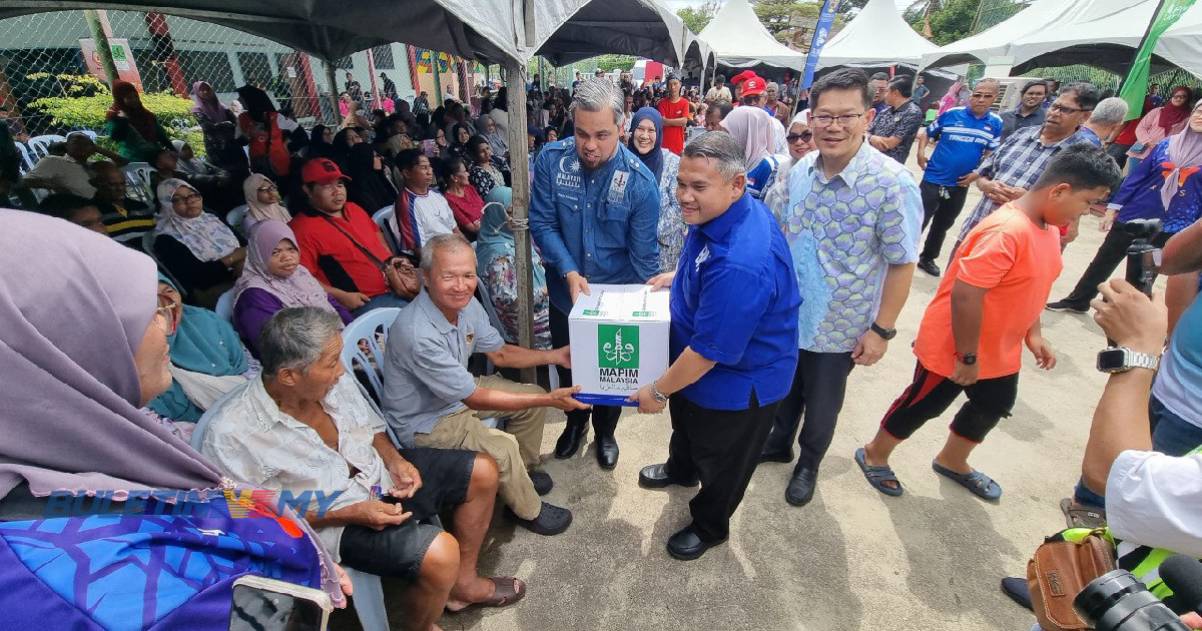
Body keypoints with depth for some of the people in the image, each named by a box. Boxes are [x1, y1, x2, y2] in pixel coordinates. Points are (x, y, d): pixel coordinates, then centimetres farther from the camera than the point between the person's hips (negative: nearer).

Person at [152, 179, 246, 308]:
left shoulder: (213, 218, 17)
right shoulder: (167, 239, 0)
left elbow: (244, 243, 9)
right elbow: (192, 277, -11)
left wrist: (243, 255, -14)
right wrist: (232, 258, -11)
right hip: (209, 290, -6)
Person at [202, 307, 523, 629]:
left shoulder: (333, 380, -12)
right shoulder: (231, 435, -25)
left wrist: (395, 460, -11)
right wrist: (348, 514, -21)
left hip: (380, 473, 6)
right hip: (331, 522, -6)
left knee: (482, 472, 2)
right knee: (440, 554, -28)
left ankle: (464, 582, 20)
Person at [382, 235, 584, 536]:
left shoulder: (466, 304, -12)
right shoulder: (418, 334, -36)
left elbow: (500, 353, 4)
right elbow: (475, 399, -29)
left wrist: (555, 356, -6)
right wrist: (548, 400, -27)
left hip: (460, 392, 8)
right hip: (423, 420, -8)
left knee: (533, 399, 4)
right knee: (501, 446, -26)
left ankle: (525, 468, 28)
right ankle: (528, 510, 5)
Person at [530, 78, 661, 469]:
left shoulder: (640, 181, -20)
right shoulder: (551, 160, -15)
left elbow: (644, 255, -15)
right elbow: (542, 223, -11)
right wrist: (569, 272, -25)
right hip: (564, 291, 2)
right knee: (568, 365, 22)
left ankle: (605, 431, 47)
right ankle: (576, 422, 51)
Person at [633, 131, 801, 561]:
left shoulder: (739, 265, -41)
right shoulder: (722, 213, -10)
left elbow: (709, 351, -32)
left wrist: (657, 391, -18)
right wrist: (678, 277, 4)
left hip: (738, 379, -9)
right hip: (693, 357, 9)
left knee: (720, 460, 19)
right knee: (686, 423, 34)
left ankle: (710, 526, 48)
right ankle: (681, 469, 66)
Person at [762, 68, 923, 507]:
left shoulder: (892, 184, -20)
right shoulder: (801, 170, -4)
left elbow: (902, 264, -15)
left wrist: (882, 330, -15)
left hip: (839, 324, -4)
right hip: (787, 312, 5)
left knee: (821, 405, 17)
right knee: (784, 389, 24)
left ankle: (808, 464, 44)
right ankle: (778, 444, 50)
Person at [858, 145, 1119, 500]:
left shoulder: (1049, 226, 3)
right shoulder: (1006, 232, -29)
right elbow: (965, 296, -32)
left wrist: (1033, 334, 11)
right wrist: (967, 357, -24)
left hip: (1000, 351, 10)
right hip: (953, 350, -10)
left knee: (994, 406, 25)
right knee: (921, 406, 7)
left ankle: (952, 462, 47)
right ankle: (873, 455, 29)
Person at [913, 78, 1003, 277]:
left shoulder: (996, 124, 0)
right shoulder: (950, 114, -7)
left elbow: (991, 153, 5)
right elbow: (927, 133, 5)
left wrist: (977, 173, -9)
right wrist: (921, 152, -11)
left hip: (960, 185, 4)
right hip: (933, 179, -4)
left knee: (943, 224, 18)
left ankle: (927, 258, 34)